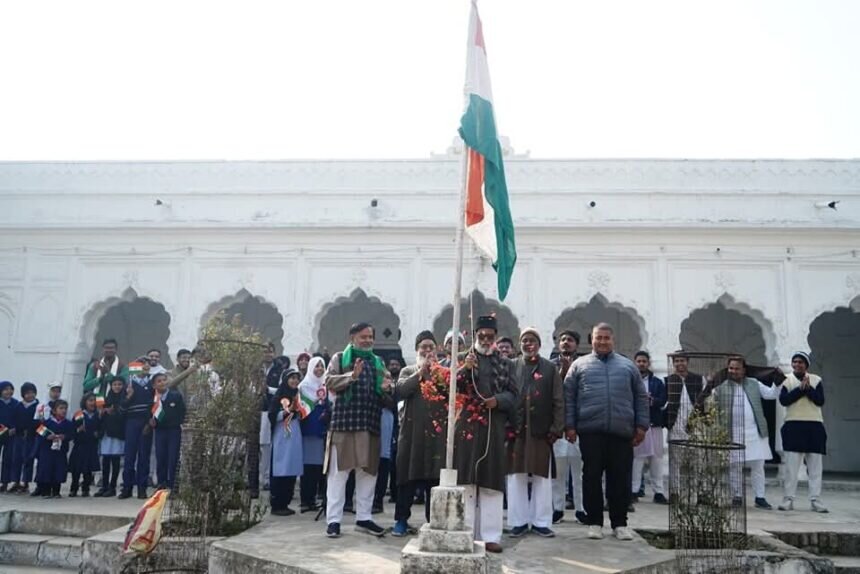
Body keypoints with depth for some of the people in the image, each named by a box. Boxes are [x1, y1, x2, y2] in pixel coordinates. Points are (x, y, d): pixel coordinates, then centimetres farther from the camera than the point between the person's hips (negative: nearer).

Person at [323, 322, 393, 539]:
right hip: (344, 423, -4)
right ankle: (333, 520, 3)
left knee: (368, 473, 8)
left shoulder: (378, 363, 18)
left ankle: (363, 518, 18)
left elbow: (386, 399, 19)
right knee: (339, 472, -2)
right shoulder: (340, 358, 6)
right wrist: (351, 376, -22)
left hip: (370, 425, 5)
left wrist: (386, 391, -4)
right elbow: (329, 382, -9)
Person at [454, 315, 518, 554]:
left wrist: (498, 400, -11)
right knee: (465, 478, 0)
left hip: (494, 427, 1)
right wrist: (465, 369, -15)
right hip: (467, 424, -1)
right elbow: (452, 389, 1)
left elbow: (512, 393, 9)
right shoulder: (462, 359, 9)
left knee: (492, 480, 1)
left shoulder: (504, 363, 13)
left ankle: (490, 535, 6)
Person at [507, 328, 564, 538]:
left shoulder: (550, 369, 5)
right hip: (516, 430, 1)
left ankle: (540, 521, 15)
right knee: (516, 476, 6)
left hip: (541, 431, 0)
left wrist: (556, 429, -7)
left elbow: (558, 402, 2)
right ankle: (519, 521, 15)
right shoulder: (511, 367, 7)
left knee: (542, 477, 6)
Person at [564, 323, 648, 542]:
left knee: (620, 479, 4)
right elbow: (569, 397, 7)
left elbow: (641, 398, 14)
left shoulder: (628, 366, 15)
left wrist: (641, 425, 5)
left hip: (622, 432, 1)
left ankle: (620, 523, 15)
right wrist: (570, 426, 0)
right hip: (591, 432, -1)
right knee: (592, 478, 3)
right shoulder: (580, 365, 10)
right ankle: (594, 522, 13)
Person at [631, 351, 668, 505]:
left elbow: (662, 401, 1)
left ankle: (658, 492, 9)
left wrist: (651, 400, -16)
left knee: (657, 458, 4)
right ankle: (633, 490, 3)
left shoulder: (657, 382, 14)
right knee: (636, 458, -3)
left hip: (654, 424, 3)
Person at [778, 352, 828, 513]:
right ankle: (788, 499, 1)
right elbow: (783, 400, -9)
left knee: (815, 466, 2)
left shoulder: (816, 380, 7)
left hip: (814, 426, 1)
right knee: (791, 465, -2)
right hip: (793, 426, -1)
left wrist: (808, 388, -17)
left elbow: (820, 401, -5)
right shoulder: (787, 380, 6)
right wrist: (801, 389, -13)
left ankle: (815, 500, 7)